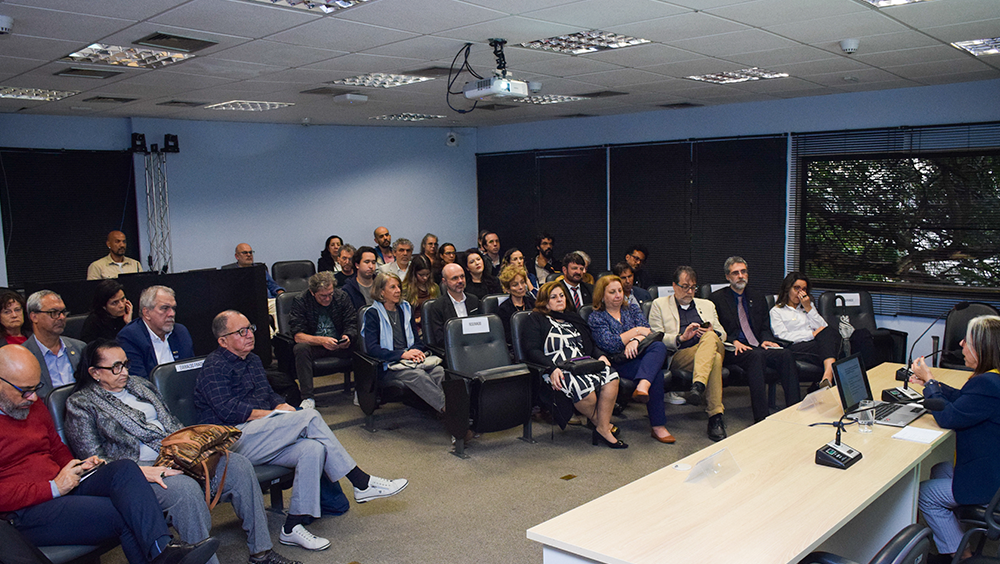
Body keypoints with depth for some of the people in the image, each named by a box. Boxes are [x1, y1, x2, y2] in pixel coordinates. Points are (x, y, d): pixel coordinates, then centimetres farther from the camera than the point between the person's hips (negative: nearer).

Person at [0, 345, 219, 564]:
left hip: (63, 486, 6)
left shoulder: (34, 405, 18)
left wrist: (76, 467, 7)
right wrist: (53, 488, -18)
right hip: (25, 513, -6)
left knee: (124, 469, -24)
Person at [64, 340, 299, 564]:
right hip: (137, 467, -6)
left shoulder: (139, 384, 19)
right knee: (186, 489, -37)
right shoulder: (81, 404, 0)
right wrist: (141, 471, -22)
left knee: (239, 466, -14)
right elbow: (93, 461, -8)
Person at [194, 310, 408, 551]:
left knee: (313, 449, -23)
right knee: (309, 417, -24)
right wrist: (277, 414, -12)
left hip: (262, 440, 8)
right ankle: (361, 482, -18)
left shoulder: (253, 360, 23)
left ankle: (293, 527, -19)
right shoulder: (214, 367, -4)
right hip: (233, 440, -8)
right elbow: (229, 410, -15)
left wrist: (281, 406, 0)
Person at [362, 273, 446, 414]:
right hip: (388, 365, -5)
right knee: (418, 375, -37)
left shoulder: (406, 308, 20)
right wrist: (402, 354, -17)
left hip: (411, 359, 5)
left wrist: (415, 351, -5)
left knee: (439, 371, -29)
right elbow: (372, 348, -8)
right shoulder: (372, 314, 3)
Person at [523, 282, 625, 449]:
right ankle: (599, 422, -7)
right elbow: (532, 351, -4)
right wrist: (552, 368, -19)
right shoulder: (535, 319, 8)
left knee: (611, 375, -25)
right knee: (583, 385, -36)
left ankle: (603, 428, -20)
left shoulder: (573, 318, 27)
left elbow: (589, 345, 28)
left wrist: (600, 355, 5)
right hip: (557, 369, -6)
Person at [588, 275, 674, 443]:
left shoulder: (633, 310, 20)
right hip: (619, 364, -4)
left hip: (641, 355, 4)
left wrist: (636, 340, -21)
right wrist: (636, 331, -6)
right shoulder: (596, 318, 6)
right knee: (655, 371, -33)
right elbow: (610, 345, -10)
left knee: (659, 346, -32)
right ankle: (657, 426, -39)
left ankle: (643, 386, -54)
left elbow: (647, 332, 3)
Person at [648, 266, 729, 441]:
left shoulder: (707, 305, 29)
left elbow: (722, 334, 24)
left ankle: (698, 385, -49)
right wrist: (681, 338, -12)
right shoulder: (660, 305, 17)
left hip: (712, 347, 3)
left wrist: (713, 333, -2)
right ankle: (715, 417, -42)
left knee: (710, 337, -35)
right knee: (715, 359, -35)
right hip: (678, 356, -3)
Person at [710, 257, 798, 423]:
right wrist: (733, 342, -16)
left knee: (786, 354, -25)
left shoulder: (757, 297, 22)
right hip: (733, 351, -5)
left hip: (758, 347, 5)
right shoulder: (717, 298, 6)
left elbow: (765, 327, 20)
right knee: (756, 356, -37)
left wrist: (766, 340, -3)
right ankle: (761, 417, -41)